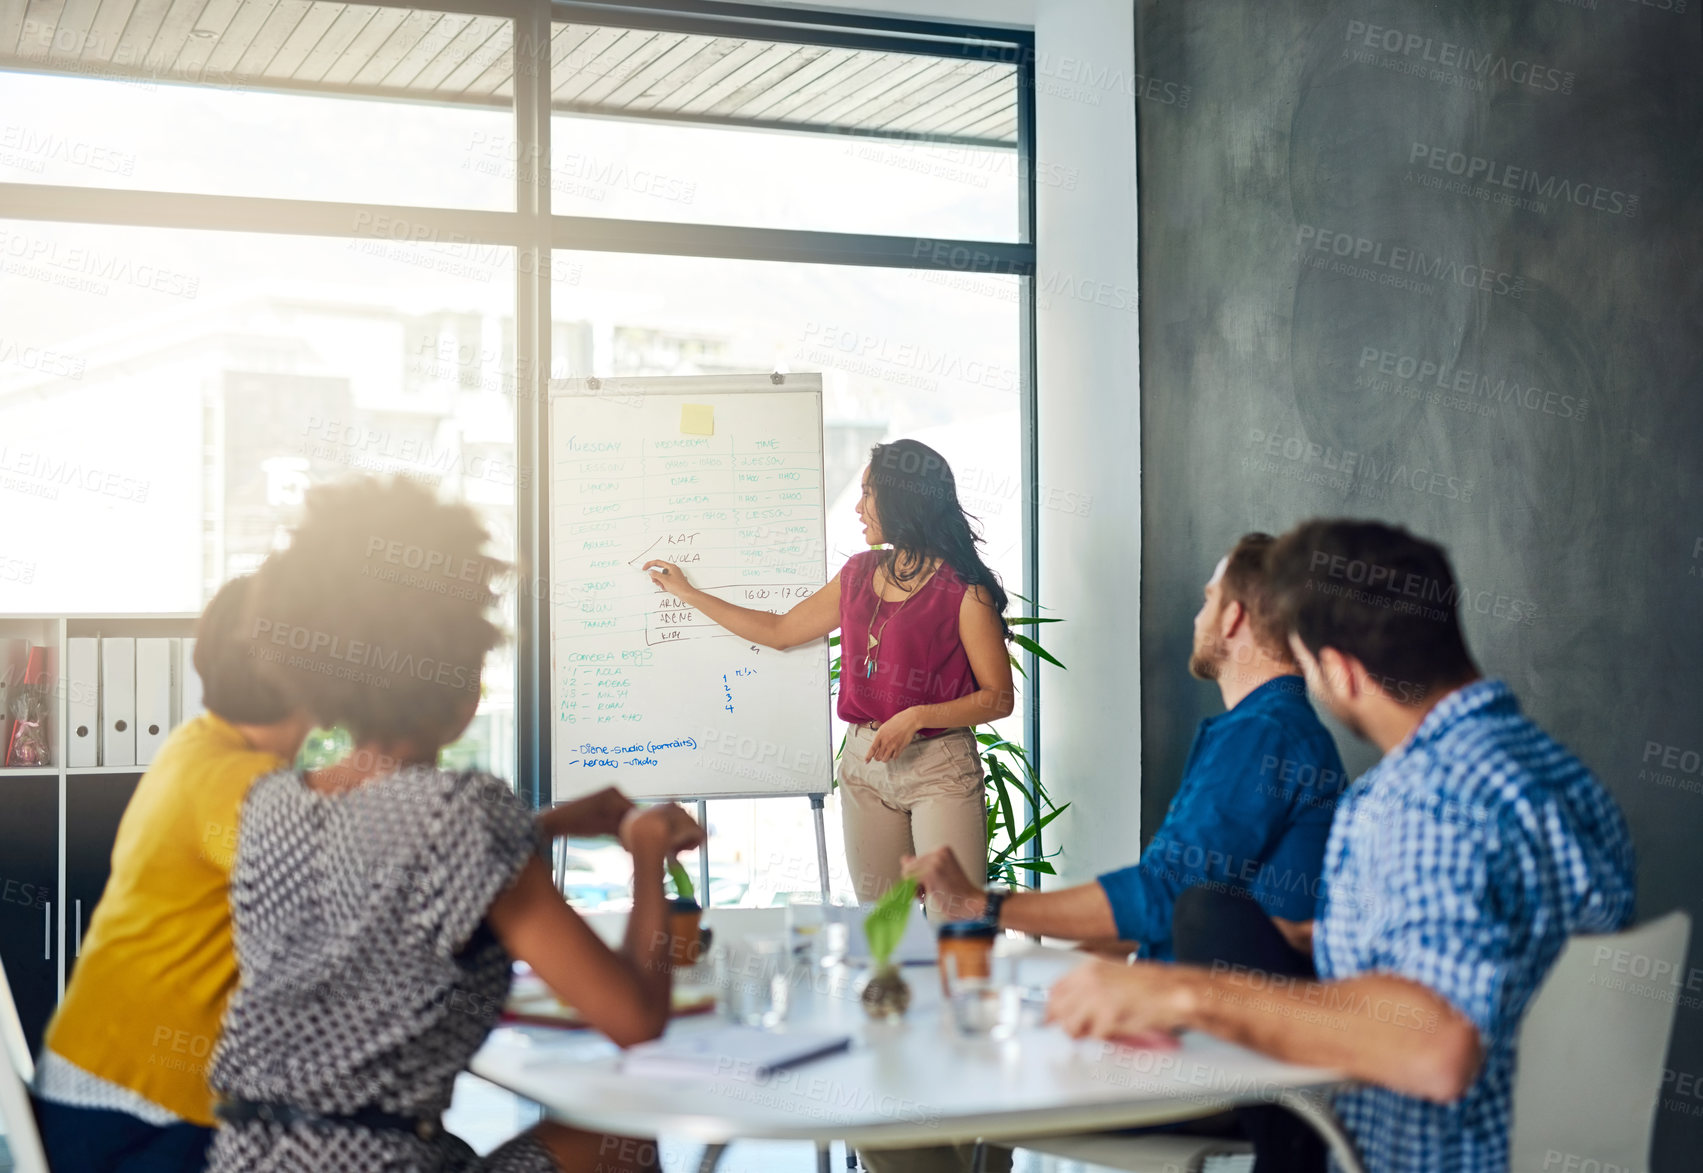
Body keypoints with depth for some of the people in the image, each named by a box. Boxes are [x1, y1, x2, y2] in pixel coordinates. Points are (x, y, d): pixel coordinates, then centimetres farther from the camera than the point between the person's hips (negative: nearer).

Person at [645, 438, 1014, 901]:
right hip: (864, 764, 6)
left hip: (940, 770, -6)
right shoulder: (859, 575, 12)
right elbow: (779, 631, 23)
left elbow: (999, 698, -8)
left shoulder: (964, 592, -8)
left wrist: (917, 717, -20)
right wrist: (688, 593, 26)